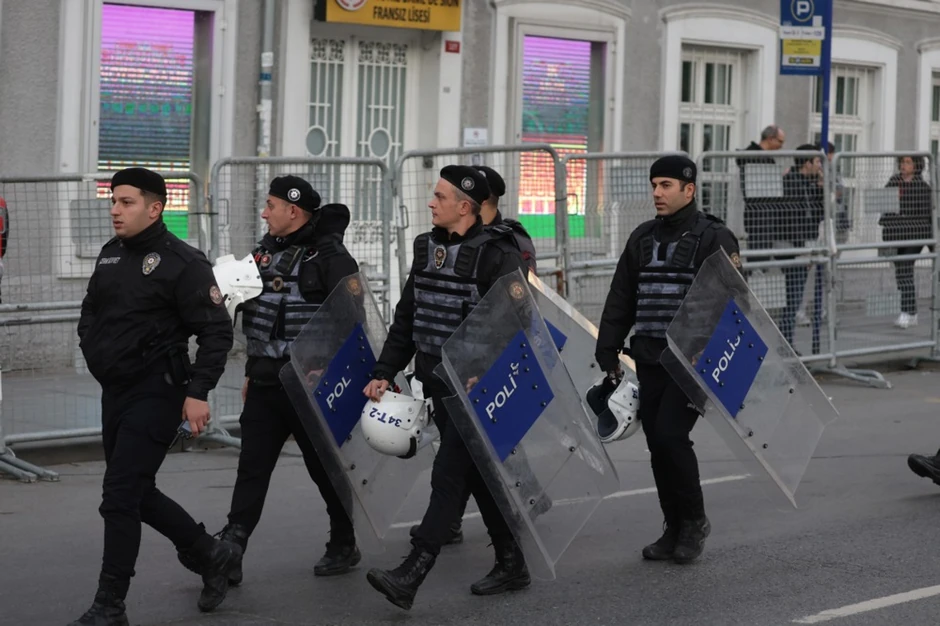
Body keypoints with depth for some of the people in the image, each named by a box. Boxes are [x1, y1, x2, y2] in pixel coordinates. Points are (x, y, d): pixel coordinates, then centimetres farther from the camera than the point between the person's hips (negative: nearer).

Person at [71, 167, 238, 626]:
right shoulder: (110, 256, 11)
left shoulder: (183, 263, -12)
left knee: (120, 498, -11)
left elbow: (217, 332, -13)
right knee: (137, 494, 14)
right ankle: (213, 556, 32)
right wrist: (96, 354, 8)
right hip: (114, 394, 8)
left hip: (156, 396, -8)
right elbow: (90, 315, 25)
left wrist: (198, 392, -19)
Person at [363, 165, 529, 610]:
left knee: (448, 475, -11)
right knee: (477, 475, 14)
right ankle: (511, 565, 26)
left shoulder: (498, 255, -13)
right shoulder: (427, 247, 11)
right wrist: (384, 373, 11)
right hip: (438, 384, 8)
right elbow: (406, 317, 16)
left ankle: (410, 576, -17)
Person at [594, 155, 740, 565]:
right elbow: (620, 300, 18)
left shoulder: (714, 238, -4)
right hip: (649, 361, 6)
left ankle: (694, 521, 4)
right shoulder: (642, 238, 14)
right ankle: (675, 530, 16)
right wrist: (608, 353, 12)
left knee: (670, 435, -14)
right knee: (658, 445, 6)